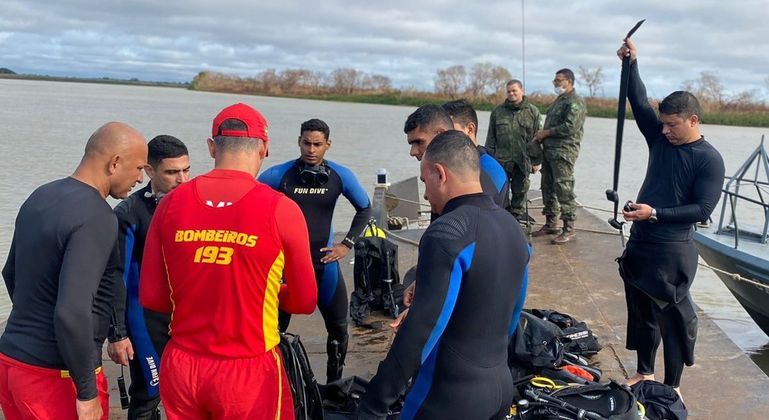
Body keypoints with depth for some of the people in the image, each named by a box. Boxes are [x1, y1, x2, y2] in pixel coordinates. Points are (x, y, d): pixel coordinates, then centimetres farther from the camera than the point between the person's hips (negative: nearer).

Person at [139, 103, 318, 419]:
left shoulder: (171, 203, -3)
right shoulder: (280, 209, -12)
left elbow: (150, 298, 4)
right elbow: (304, 302, -2)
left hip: (181, 367, 4)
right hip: (248, 370, -3)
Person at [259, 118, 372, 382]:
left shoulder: (340, 176, -4)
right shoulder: (278, 175, -10)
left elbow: (364, 208, 12)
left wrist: (347, 244, 5)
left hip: (324, 263, 2)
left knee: (338, 328, 8)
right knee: (275, 329, 3)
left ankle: (335, 385, 27)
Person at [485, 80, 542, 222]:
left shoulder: (533, 111, 5)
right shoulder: (498, 111, 9)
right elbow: (491, 136, 11)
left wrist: (537, 161, 1)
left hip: (523, 160, -1)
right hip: (502, 159, 1)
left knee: (520, 190, 6)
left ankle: (517, 213, 19)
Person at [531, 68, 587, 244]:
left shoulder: (576, 102, -10)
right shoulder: (559, 100, 20)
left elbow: (570, 128, -20)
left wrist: (546, 132, -12)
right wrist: (541, 135, 6)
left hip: (564, 152, -10)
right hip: (549, 149, 10)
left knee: (564, 190, -9)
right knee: (548, 188, 14)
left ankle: (568, 230, -4)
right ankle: (550, 224, 25)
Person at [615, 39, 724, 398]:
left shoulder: (710, 160, -11)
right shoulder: (661, 139, 6)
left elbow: (702, 210, -15)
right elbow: (640, 103, 6)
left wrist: (655, 213, -20)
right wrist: (631, 64, -5)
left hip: (672, 251, -7)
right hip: (639, 243, 7)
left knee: (673, 318, 2)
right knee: (640, 313, 16)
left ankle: (672, 387, 14)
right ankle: (644, 372, 31)